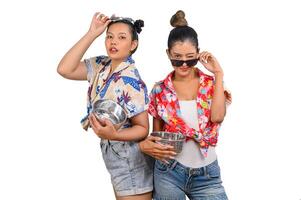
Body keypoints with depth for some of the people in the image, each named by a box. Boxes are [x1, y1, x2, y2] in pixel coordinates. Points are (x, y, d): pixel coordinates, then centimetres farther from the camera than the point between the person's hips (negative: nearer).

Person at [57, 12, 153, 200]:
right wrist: (91, 34, -15)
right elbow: (64, 69, -13)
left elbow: (143, 128, -19)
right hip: (114, 157, 7)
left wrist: (113, 135, -38)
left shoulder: (131, 81, -23)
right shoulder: (101, 65, -2)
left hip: (131, 162, -7)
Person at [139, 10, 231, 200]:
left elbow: (217, 117, -18)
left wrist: (218, 74, -13)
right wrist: (146, 144, -12)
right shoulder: (160, 90, 2)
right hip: (169, 172, 1)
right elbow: (157, 133, 10)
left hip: (206, 172, 0)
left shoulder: (212, 84, 1)